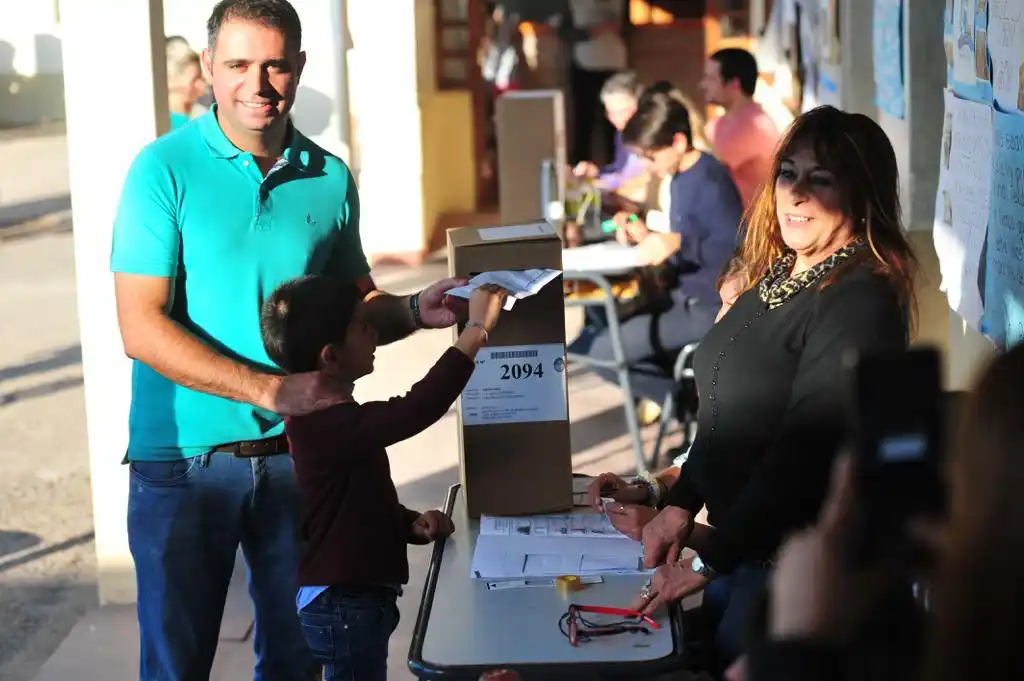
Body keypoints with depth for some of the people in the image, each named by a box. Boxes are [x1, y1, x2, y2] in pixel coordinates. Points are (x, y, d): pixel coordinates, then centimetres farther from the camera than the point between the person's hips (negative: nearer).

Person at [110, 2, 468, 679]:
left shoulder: (331, 179, 4)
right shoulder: (165, 171, -8)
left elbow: (358, 306, 14)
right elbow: (142, 329, -14)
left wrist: (414, 311, -8)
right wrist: (269, 388, -23)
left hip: (296, 452, 4)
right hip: (183, 460, -3)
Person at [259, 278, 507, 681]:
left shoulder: (332, 415, 11)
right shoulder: (325, 422, -25)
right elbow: (415, 411, -35)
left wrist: (412, 524, 1)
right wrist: (476, 330, -32)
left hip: (356, 598, 10)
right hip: (343, 606, -10)